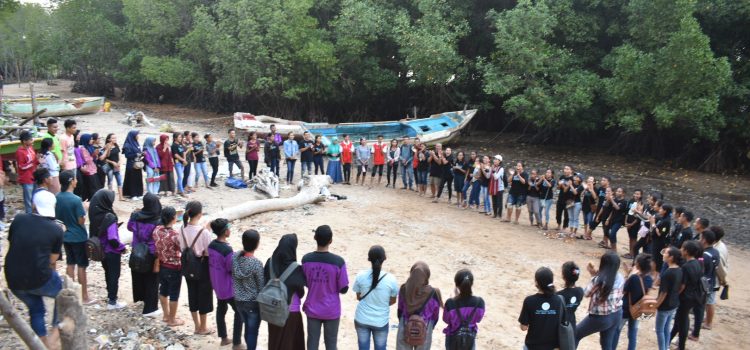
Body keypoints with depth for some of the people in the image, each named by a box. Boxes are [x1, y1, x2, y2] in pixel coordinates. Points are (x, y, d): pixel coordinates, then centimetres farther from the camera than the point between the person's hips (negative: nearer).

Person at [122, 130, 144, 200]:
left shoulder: (136, 143, 13)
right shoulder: (128, 145, -11)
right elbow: (127, 155, -16)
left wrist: (141, 155, 0)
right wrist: (136, 155, -21)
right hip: (131, 165, -8)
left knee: (139, 179, 9)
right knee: (132, 180, -3)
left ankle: (138, 194, 15)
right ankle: (132, 195, 2)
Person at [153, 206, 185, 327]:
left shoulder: (157, 230, -7)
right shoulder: (174, 235, -27)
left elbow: (156, 247, 5)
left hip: (162, 266, 7)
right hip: (174, 268, -7)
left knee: (163, 290, 22)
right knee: (174, 294, 10)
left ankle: (166, 315, 39)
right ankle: (172, 320, 23)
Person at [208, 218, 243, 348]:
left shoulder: (211, 245, -4)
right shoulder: (227, 249, -29)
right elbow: (233, 269, -21)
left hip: (217, 285, 8)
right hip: (228, 287, -8)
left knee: (221, 309, 20)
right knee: (239, 312, 7)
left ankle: (223, 338, 33)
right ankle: (236, 343, 11)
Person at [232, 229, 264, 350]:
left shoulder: (235, 257, -10)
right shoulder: (257, 263, -24)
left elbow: (232, 276, 3)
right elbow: (261, 286, -15)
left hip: (238, 301, 6)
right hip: (253, 303, -6)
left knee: (247, 327, 25)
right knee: (253, 331, 11)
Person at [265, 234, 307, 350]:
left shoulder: (271, 262, -11)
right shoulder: (295, 269, -23)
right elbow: (301, 289, -12)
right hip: (291, 310, -4)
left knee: (274, 337, 22)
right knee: (288, 339, 14)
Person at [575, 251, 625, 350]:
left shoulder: (598, 279, -25)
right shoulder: (620, 278, -5)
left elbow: (586, 293, -7)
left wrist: (593, 275, 1)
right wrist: (596, 275, 5)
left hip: (600, 318, -6)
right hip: (616, 315, 7)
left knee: (575, 335, 12)